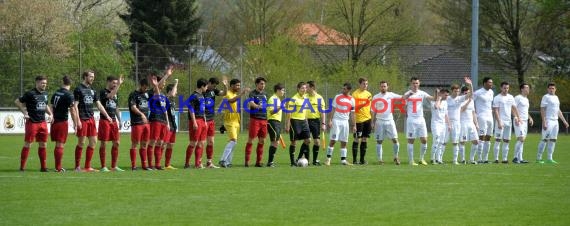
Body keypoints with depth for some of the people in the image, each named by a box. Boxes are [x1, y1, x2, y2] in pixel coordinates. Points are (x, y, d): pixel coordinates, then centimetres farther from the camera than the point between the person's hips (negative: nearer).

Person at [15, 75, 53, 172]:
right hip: (32, 123, -6)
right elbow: (17, 102, -7)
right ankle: (22, 166, 1)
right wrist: (25, 112, -10)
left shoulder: (45, 93, 12)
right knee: (27, 144, -3)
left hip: (43, 122, 6)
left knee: (42, 145, 7)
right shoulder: (30, 94, -10)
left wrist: (50, 114, 13)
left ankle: (43, 166, 12)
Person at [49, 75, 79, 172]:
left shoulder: (56, 93, 10)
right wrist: (75, 124, -5)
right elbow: (72, 110, -12)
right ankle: (58, 167, -2)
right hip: (62, 121, -6)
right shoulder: (69, 95, -10)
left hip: (54, 121, 6)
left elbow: (51, 107, 12)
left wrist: (52, 118, 17)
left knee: (57, 144, 14)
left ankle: (57, 166, 16)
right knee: (60, 145, -3)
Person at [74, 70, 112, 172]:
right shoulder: (78, 89, -4)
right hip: (82, 119, -7)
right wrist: (78, 120, -16)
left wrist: (107, 115, 11)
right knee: (81, 143, -5)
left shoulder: (92, 90, 16)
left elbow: (99, 104, 20)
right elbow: (75, 105, -9)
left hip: (91, 119, 7)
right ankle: (77, 167, 3)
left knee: (93, 142, 3)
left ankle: (87, 167, 9)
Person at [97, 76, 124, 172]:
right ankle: (103, 167, 0)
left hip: (113, 120, 7)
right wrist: (118, 85, -28)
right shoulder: (103, 92, -6)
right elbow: (110, 96, -28)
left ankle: (114, 166, 12)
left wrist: (119, 120, 17)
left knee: (116, 143, 5)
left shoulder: (115, 94, 16)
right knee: (103, 143, -3)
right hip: (104, 120, -7)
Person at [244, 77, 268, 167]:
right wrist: (257, 106, -43)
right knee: (250, 139, -5)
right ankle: (247, 161, -3)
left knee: (261, 141, 6)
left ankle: (258, 161, 11)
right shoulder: (253, 94, -5)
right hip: (255, 119, -6)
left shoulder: (265, 94, 15)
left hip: (264, 119, 6)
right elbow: (251, 103, -23)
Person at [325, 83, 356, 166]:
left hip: (345, 122, 3)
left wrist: (354, 125, 7)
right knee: (333, 140, -8)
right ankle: (328, 158, -4)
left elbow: (352, 114, 11)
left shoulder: (352, 100, 8)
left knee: (344, 142, 3)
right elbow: (333, 109, 1)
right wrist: (330, 120, -7)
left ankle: (343, 160, 7)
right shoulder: (337, 97, 2)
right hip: (336, 121, -3)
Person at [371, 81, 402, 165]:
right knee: (379, 141, 1)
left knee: (395, 139, -6)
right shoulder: (376, 97, 4)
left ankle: (396, 157, 10)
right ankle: (380, 159, 8)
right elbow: (374, 111, 6)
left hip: (389, 121, 0)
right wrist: (373, 123, 1)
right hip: (379, 122, 0)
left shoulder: (391, 95, 3)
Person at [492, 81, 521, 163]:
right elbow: (496, 111, -10)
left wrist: (517, 117, 0)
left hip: (508, 121, 6)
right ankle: (496, 158, -5)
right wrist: (499, 122, -18)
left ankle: (505, 158, 8)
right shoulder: (497, 98, -6)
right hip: (500, 121, -6)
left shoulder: (511, 97, 13)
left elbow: (514, 108, 16)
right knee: (498, 140, -6)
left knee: (506, 141, 6)